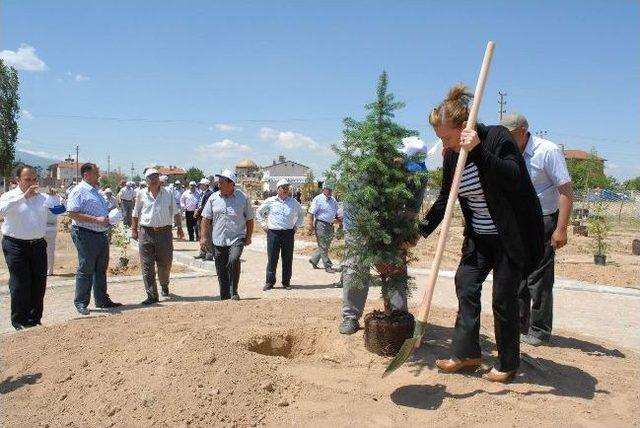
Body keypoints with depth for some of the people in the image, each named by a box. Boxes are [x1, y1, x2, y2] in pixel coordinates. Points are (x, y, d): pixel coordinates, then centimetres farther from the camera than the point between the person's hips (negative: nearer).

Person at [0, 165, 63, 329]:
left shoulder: (42, 197, 11)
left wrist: (55, 196, -12)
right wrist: (23, 196, -28)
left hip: (38, 245, 5)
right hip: (16, 246, -4)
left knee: (39, 283, 9)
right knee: (20, 284, -1)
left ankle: (35, 319, 23)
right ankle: (19, 321, 12)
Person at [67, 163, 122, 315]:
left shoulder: (96, 191, 18)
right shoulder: (79, 191, -11)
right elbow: (72, 213, -20)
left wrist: (108, 219, 9)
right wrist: (96, 220, -23)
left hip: (101, 234, 9)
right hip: (86, 235, -9)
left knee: (101, 269, 14)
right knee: (86, 270, -2)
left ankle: (102, 300, 24)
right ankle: (81, 302, 9)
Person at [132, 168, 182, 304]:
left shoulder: (168, 194, 5)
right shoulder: (141, 195, 6)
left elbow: (175, 212, 13)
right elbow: (136, 214, 14)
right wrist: (134, 229, 11)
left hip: (164, 232, 0)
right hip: (146, 232, 0)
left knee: (165, 263, 8)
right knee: (147, 265, -3)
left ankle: (164, 286, 36)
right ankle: (151, 295, 1)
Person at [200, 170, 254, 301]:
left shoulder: (243, 198, -1)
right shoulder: (213, 198, 6)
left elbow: (249, 219, 5)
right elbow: (206, 218, 9)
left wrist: (248, 237, 1)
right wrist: (203, 237, 3)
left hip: (237, 239, -3)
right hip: (218, 240, 3)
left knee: (233, 260, -26)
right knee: (221, 272, 7)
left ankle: (234, 292, -10)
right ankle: (224, 297, 21)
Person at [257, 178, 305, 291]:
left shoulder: (294, 202, 8)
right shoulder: (270, 201, 4)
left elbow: (301, 215, 23)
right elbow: (259, 212, 17)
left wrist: (296, 226, 12)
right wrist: (263, 224, 8)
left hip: (289, 233, 2)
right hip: (273, 233, -1)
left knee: (288, 259, 4)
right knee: (272, 258, -1)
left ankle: (286, 282, 14)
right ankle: (269, 282, 9)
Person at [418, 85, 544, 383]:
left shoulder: (497, 137, -17)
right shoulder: (452, 155, 0)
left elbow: (513, 178, -32)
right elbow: (445, 198, 8)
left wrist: (478, 151, -37)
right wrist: (423, 228, -1)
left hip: (512, 235, -6)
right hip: (480, 237, 7)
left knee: (503, 297, -2)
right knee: (465, 284, 2)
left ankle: (507, 365, 15)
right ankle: (466, 353, 14)